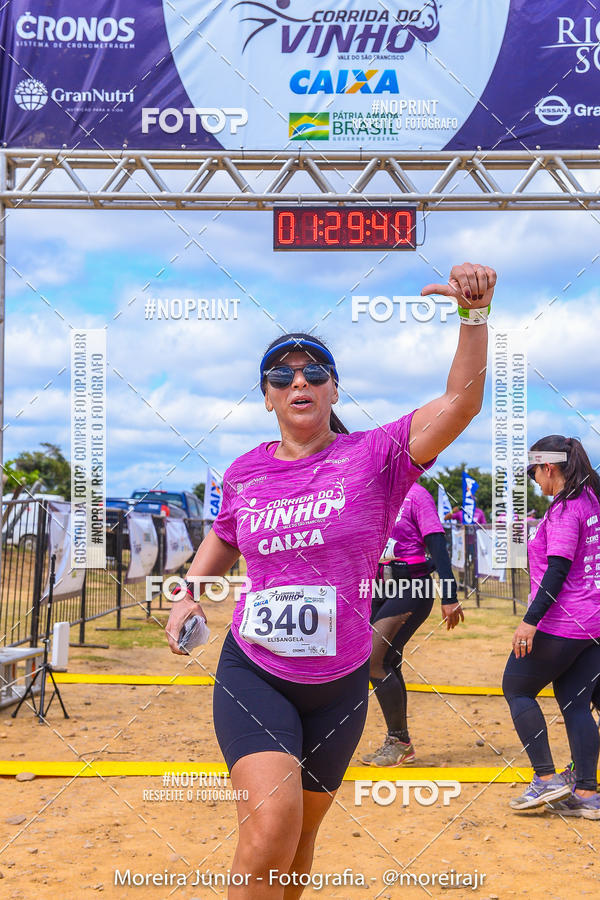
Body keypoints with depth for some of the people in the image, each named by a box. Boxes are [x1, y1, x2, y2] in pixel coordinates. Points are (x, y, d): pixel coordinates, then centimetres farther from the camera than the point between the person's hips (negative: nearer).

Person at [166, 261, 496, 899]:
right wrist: (189, 594, 9)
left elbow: (461, 400, -19)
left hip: (339, 684, 0)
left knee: (300, 836, 14)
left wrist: (473, 313, -32)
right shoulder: (244, 473, 3)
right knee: (272, 824, -22)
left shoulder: (374, 457, -6)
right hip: (252, 674, 0)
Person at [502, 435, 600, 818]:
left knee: (517, 689, 6)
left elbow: (558, 571, -23)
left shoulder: (564, 508, -16)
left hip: (559, 625, -9)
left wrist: (531, 620, -23)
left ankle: (547, 778, 4)